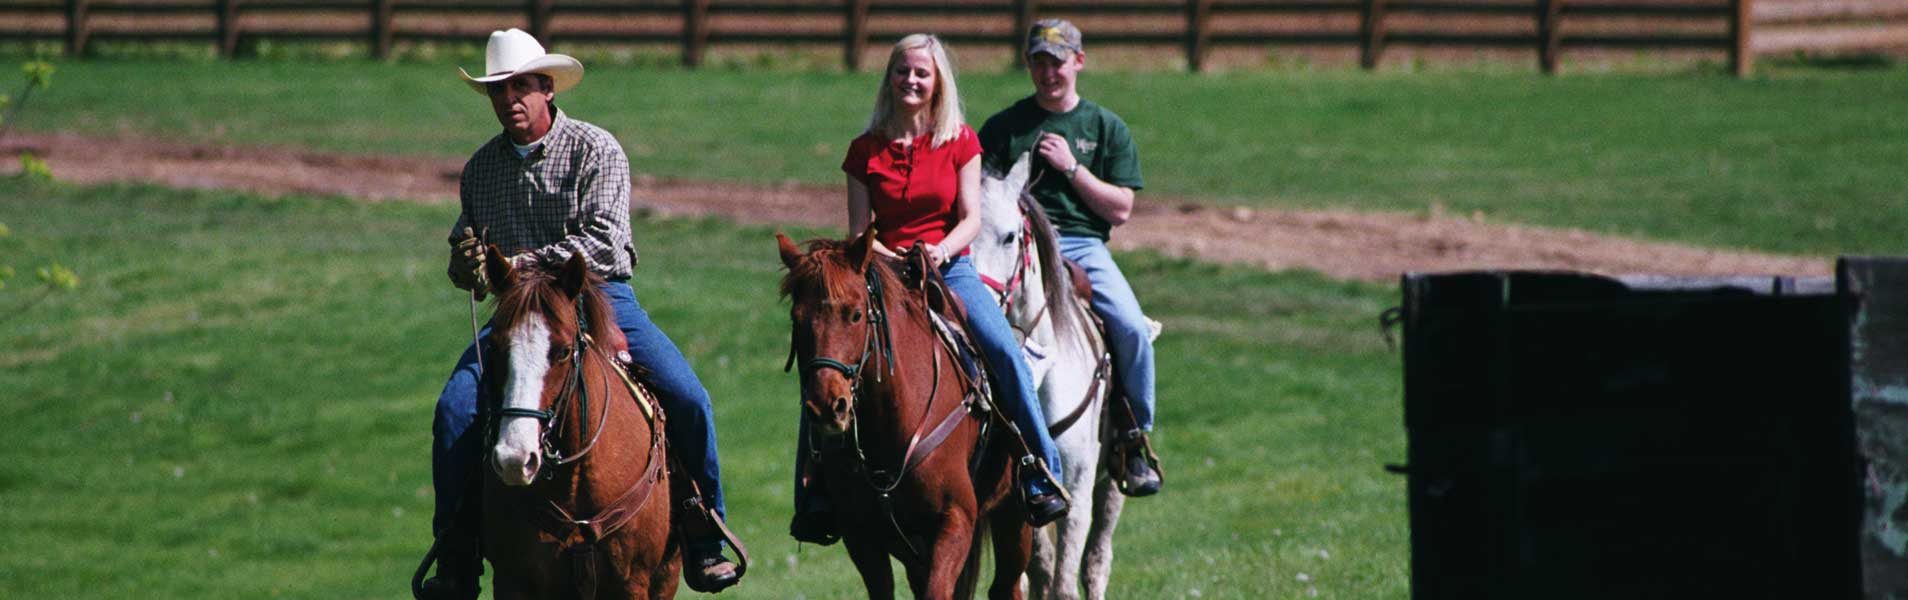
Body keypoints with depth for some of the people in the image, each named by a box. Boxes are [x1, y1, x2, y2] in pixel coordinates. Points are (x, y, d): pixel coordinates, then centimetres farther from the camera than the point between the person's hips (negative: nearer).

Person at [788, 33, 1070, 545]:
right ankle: (813, 498, -11)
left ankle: (1042, 477, -16)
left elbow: (971, 220, 0)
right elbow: (858, 232, 3)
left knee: (1005, 351, -26)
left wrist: (940, 251, -20)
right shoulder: (866, 150, 7)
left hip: (949, 267, -1)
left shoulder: (960, 142, 6)